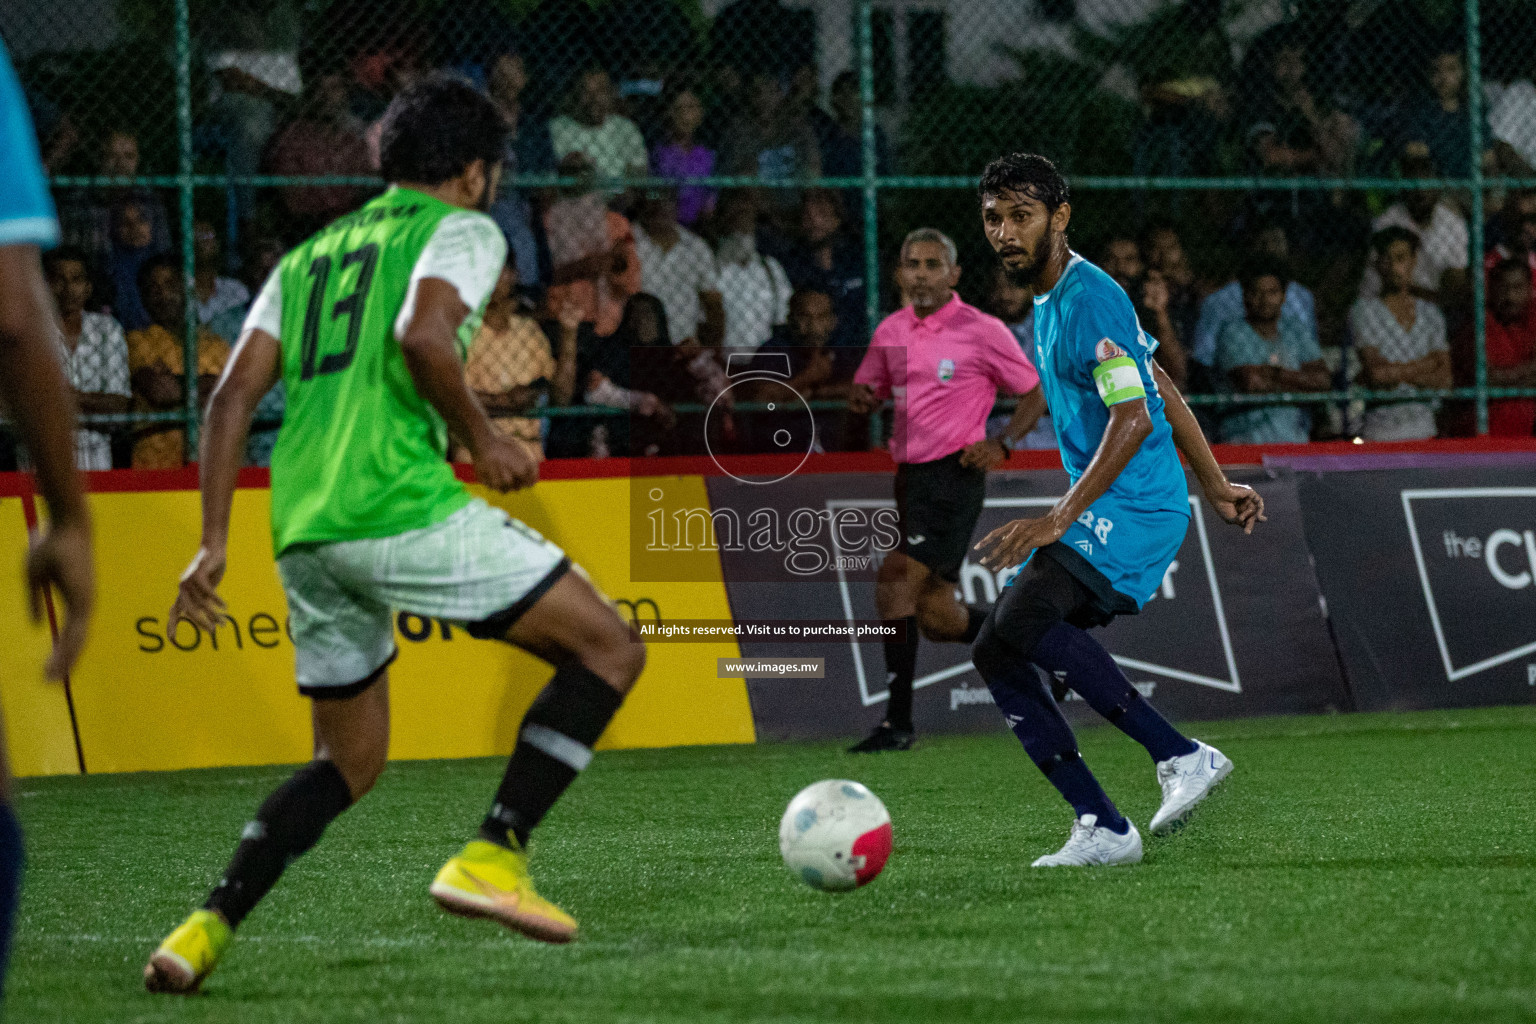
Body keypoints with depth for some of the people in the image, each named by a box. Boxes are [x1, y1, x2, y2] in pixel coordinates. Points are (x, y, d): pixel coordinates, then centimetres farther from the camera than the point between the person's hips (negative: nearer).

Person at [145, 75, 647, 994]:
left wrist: (214, 541, 16)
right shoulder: (462, 231, 6)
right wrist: (483, 440, -3)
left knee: (350, 761, 22)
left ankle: (210, 927, 7)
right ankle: (492, 857, -9)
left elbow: (235, 394, 16)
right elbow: (422, 335, -16)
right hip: (400, 503, -7)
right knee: (610, 649, 2)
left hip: (302, 531, 8)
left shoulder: (308, 257, 25)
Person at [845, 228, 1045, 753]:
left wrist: (1002, 443, -14)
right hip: (909, 473, 7)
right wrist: (861, 399, -2)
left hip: (954, 473, -7)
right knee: (938, 621, 6)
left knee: (894, 582, -20)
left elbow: (1035, 394, 1)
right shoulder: (890, 331, 11)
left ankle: (898, 722, -16)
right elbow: (865, 390, 22)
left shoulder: (982, 331, -6)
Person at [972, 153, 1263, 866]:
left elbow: (1134, 417, -22)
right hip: (1096, 515, 10)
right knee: (995, 655, 2)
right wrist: (1215, 485, 29)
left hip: (1133, 510, -10)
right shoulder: (1048, 301, 18)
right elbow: (1165, 391, 25)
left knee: (1022, 618, -30)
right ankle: (1102, 830, 0)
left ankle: (1181, 756, -26)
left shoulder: (1089, 299, -13)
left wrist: (1059, 520, -27)